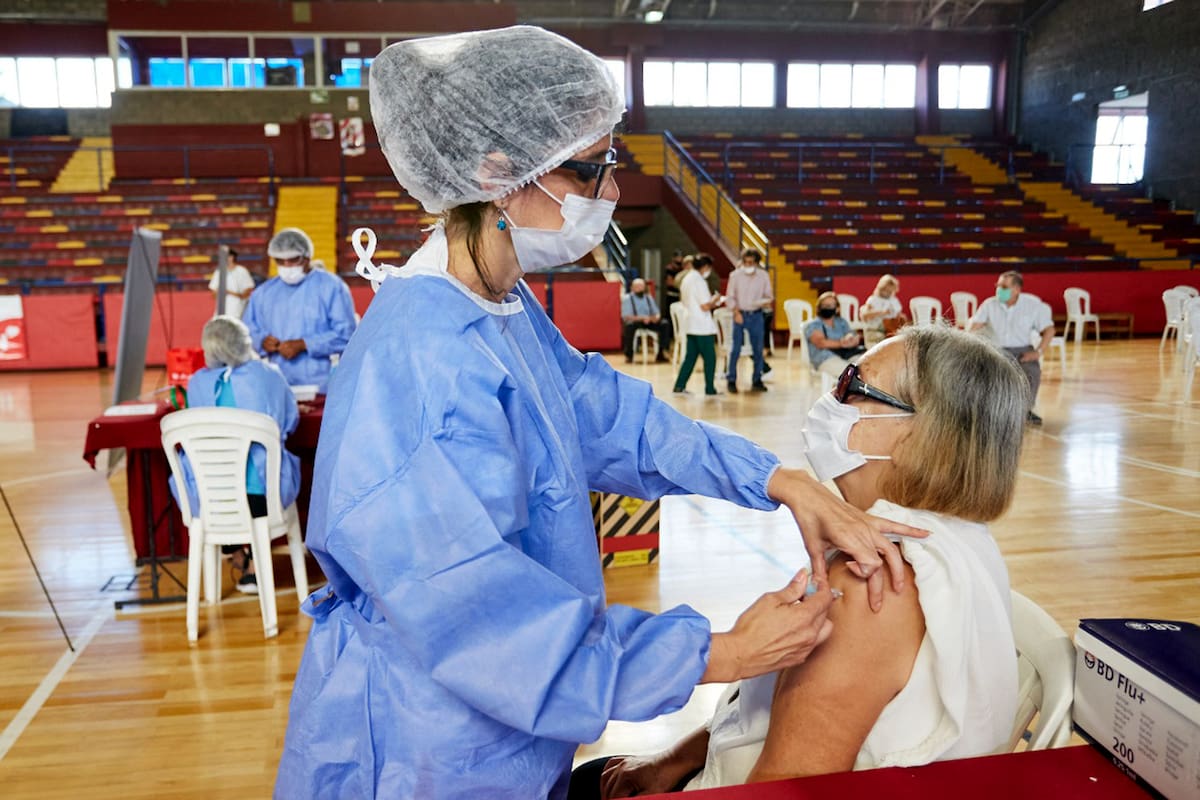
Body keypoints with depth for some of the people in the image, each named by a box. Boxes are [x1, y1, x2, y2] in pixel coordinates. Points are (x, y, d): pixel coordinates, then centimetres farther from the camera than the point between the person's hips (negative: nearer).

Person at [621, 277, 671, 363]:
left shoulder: (649, 297, 15)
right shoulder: (627, 299, -1)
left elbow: (657, 313, 14)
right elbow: (625, 317, -13)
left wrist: (656, 317, -13)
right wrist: (641, 318, -25)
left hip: (649, 323, 5)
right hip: (634, 322, -5)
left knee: (665, 324, -19)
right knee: (629, 326, -39)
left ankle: (661, 353, -16)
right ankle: (629, 355, -26)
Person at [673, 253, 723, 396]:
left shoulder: (686, 279, 14)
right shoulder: (699, 281, -15)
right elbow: (705, 306, -20)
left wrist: (712, 303, 18)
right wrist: (715, 299, 0)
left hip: (690, 324, 9)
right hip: (703, 326, -9)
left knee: (690, 356, 12)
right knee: (710, 358, 0)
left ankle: (680, 386, 10)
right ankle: (710, 389, 3)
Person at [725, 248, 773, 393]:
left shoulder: (764, 276, 3)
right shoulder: (735, 275, -1)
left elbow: (769, 296, 9)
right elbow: (730, 297, 2)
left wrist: (767, 302, -14)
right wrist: (736, 312, -11)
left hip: (757, 316, 2)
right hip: (740, 315, -2)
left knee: (758, 349, 4)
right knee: (736, 349, -4)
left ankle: (757, 381, 15)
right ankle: (731, 380, 5)